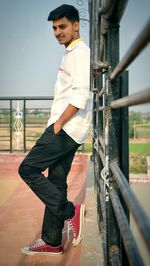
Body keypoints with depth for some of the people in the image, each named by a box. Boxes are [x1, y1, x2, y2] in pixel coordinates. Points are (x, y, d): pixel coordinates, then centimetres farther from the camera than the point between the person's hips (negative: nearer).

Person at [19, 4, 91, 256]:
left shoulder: (80, 52, -8)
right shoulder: (70, 54, 22)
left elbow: (80, 96, -19)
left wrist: (58, 124, -14)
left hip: (67, 129, -10)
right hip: (65, 129, 10)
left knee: (28, 169, -7)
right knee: (56, 183, 9)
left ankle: (70, 212, -3)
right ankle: (52, 242, 17)